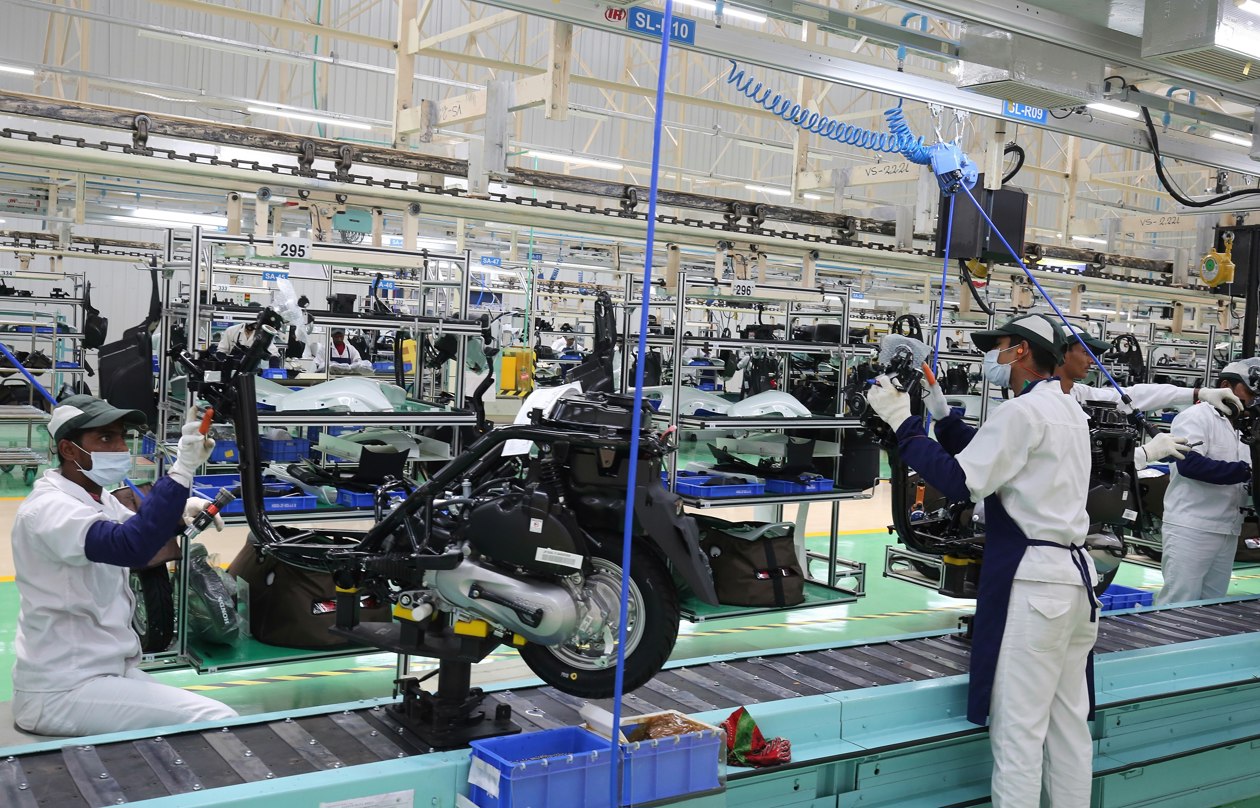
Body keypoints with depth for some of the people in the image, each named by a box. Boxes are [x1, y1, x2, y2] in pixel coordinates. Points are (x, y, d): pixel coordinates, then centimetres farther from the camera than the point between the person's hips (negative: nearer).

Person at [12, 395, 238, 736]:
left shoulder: (98, 498, 11)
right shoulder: (48, 508, -18)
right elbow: (131, 547, -36)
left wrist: (182, 512, -1)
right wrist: (182, 469, -39)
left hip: (109, 670, 10)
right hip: (63, 690, -10)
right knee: (217, 722, -21)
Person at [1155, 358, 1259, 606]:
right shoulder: (1196, 416, -5)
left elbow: (1239, 481, 24)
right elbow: (1189, 463, -21)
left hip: (1227, 531, 8)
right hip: (1190, 528, -8)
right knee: (1178, 604, -7)